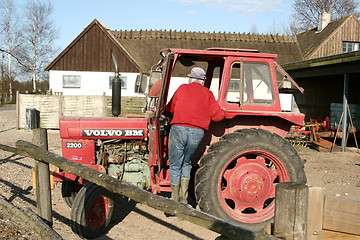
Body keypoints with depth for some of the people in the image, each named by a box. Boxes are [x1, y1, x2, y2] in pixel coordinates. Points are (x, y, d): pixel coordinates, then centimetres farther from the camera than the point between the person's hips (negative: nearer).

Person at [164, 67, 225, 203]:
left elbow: (169, 109, 16)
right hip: (197, 132, 2)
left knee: (175, 166, 9)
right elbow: (217, 116, 4)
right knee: (186, 164, 20)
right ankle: (184, 199, 16)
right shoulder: (207, 93, 12)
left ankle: (174, 200, 12)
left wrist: (164, 111, 38)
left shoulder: (182, 88, 11)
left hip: (178, 129, -2)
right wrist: (223, 113, 26)